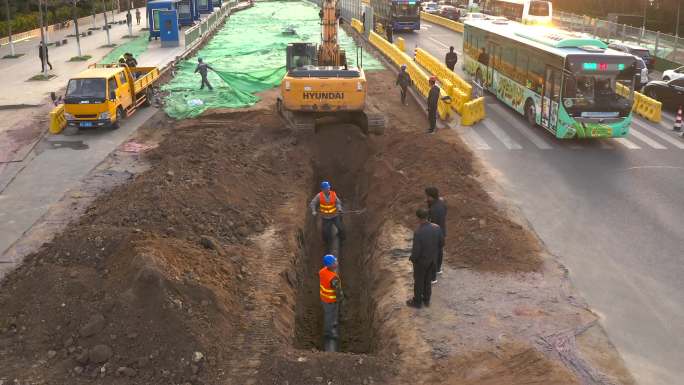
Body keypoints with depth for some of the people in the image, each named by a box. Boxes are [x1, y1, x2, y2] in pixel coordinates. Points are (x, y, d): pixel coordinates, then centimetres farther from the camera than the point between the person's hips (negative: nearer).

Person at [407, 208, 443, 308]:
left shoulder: (418, 232, -33)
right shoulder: (436, 227, -17)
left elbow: (416, 251, -27)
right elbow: (441, 243, -4)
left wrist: (412, 258, -6)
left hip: (421, 260, -5)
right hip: (433, 259, 5)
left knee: (418, 281, 17)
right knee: (427, 279, 25)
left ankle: (417, 302, 36)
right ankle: (426, 300, 43)